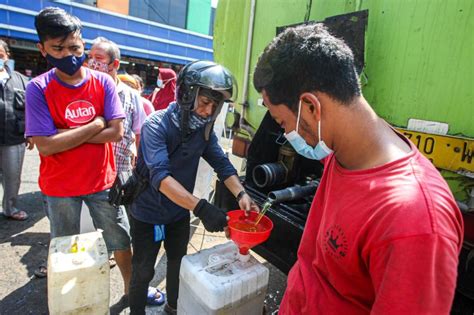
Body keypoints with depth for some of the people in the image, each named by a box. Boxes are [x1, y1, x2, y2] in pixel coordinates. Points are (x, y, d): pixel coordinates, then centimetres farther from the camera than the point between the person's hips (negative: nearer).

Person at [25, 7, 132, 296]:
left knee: (121, 241, 14)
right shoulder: (39, 89, -11)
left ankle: (132, 288, 38)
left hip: (103, 181, 1)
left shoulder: (103, 82, -7)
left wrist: (66, 135, -18)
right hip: (60, 186, 0)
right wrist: (96, 124, -17)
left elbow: (116, 132, -15)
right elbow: (46, 145, -20)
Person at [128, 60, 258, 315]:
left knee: (178, 264, 24)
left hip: (180, 214, 6)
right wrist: (201, 208, -48)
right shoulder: (157, 125, -26)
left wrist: (240, 194, -27)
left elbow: (222, 163, -9)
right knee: (143, 272, 12)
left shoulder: (204, 129, -7)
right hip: (148, 215, -5)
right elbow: (160, 177, -37)